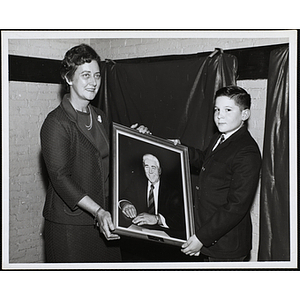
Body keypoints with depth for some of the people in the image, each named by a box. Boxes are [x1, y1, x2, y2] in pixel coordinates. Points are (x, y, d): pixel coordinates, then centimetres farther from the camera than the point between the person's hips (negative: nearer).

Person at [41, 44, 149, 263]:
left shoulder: (100, 117, 13)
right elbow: (60, 178, -18)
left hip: (104, 221, 7)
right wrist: (97, 211, -26)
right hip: (69, 225, -6)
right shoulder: (56, 123, -11)